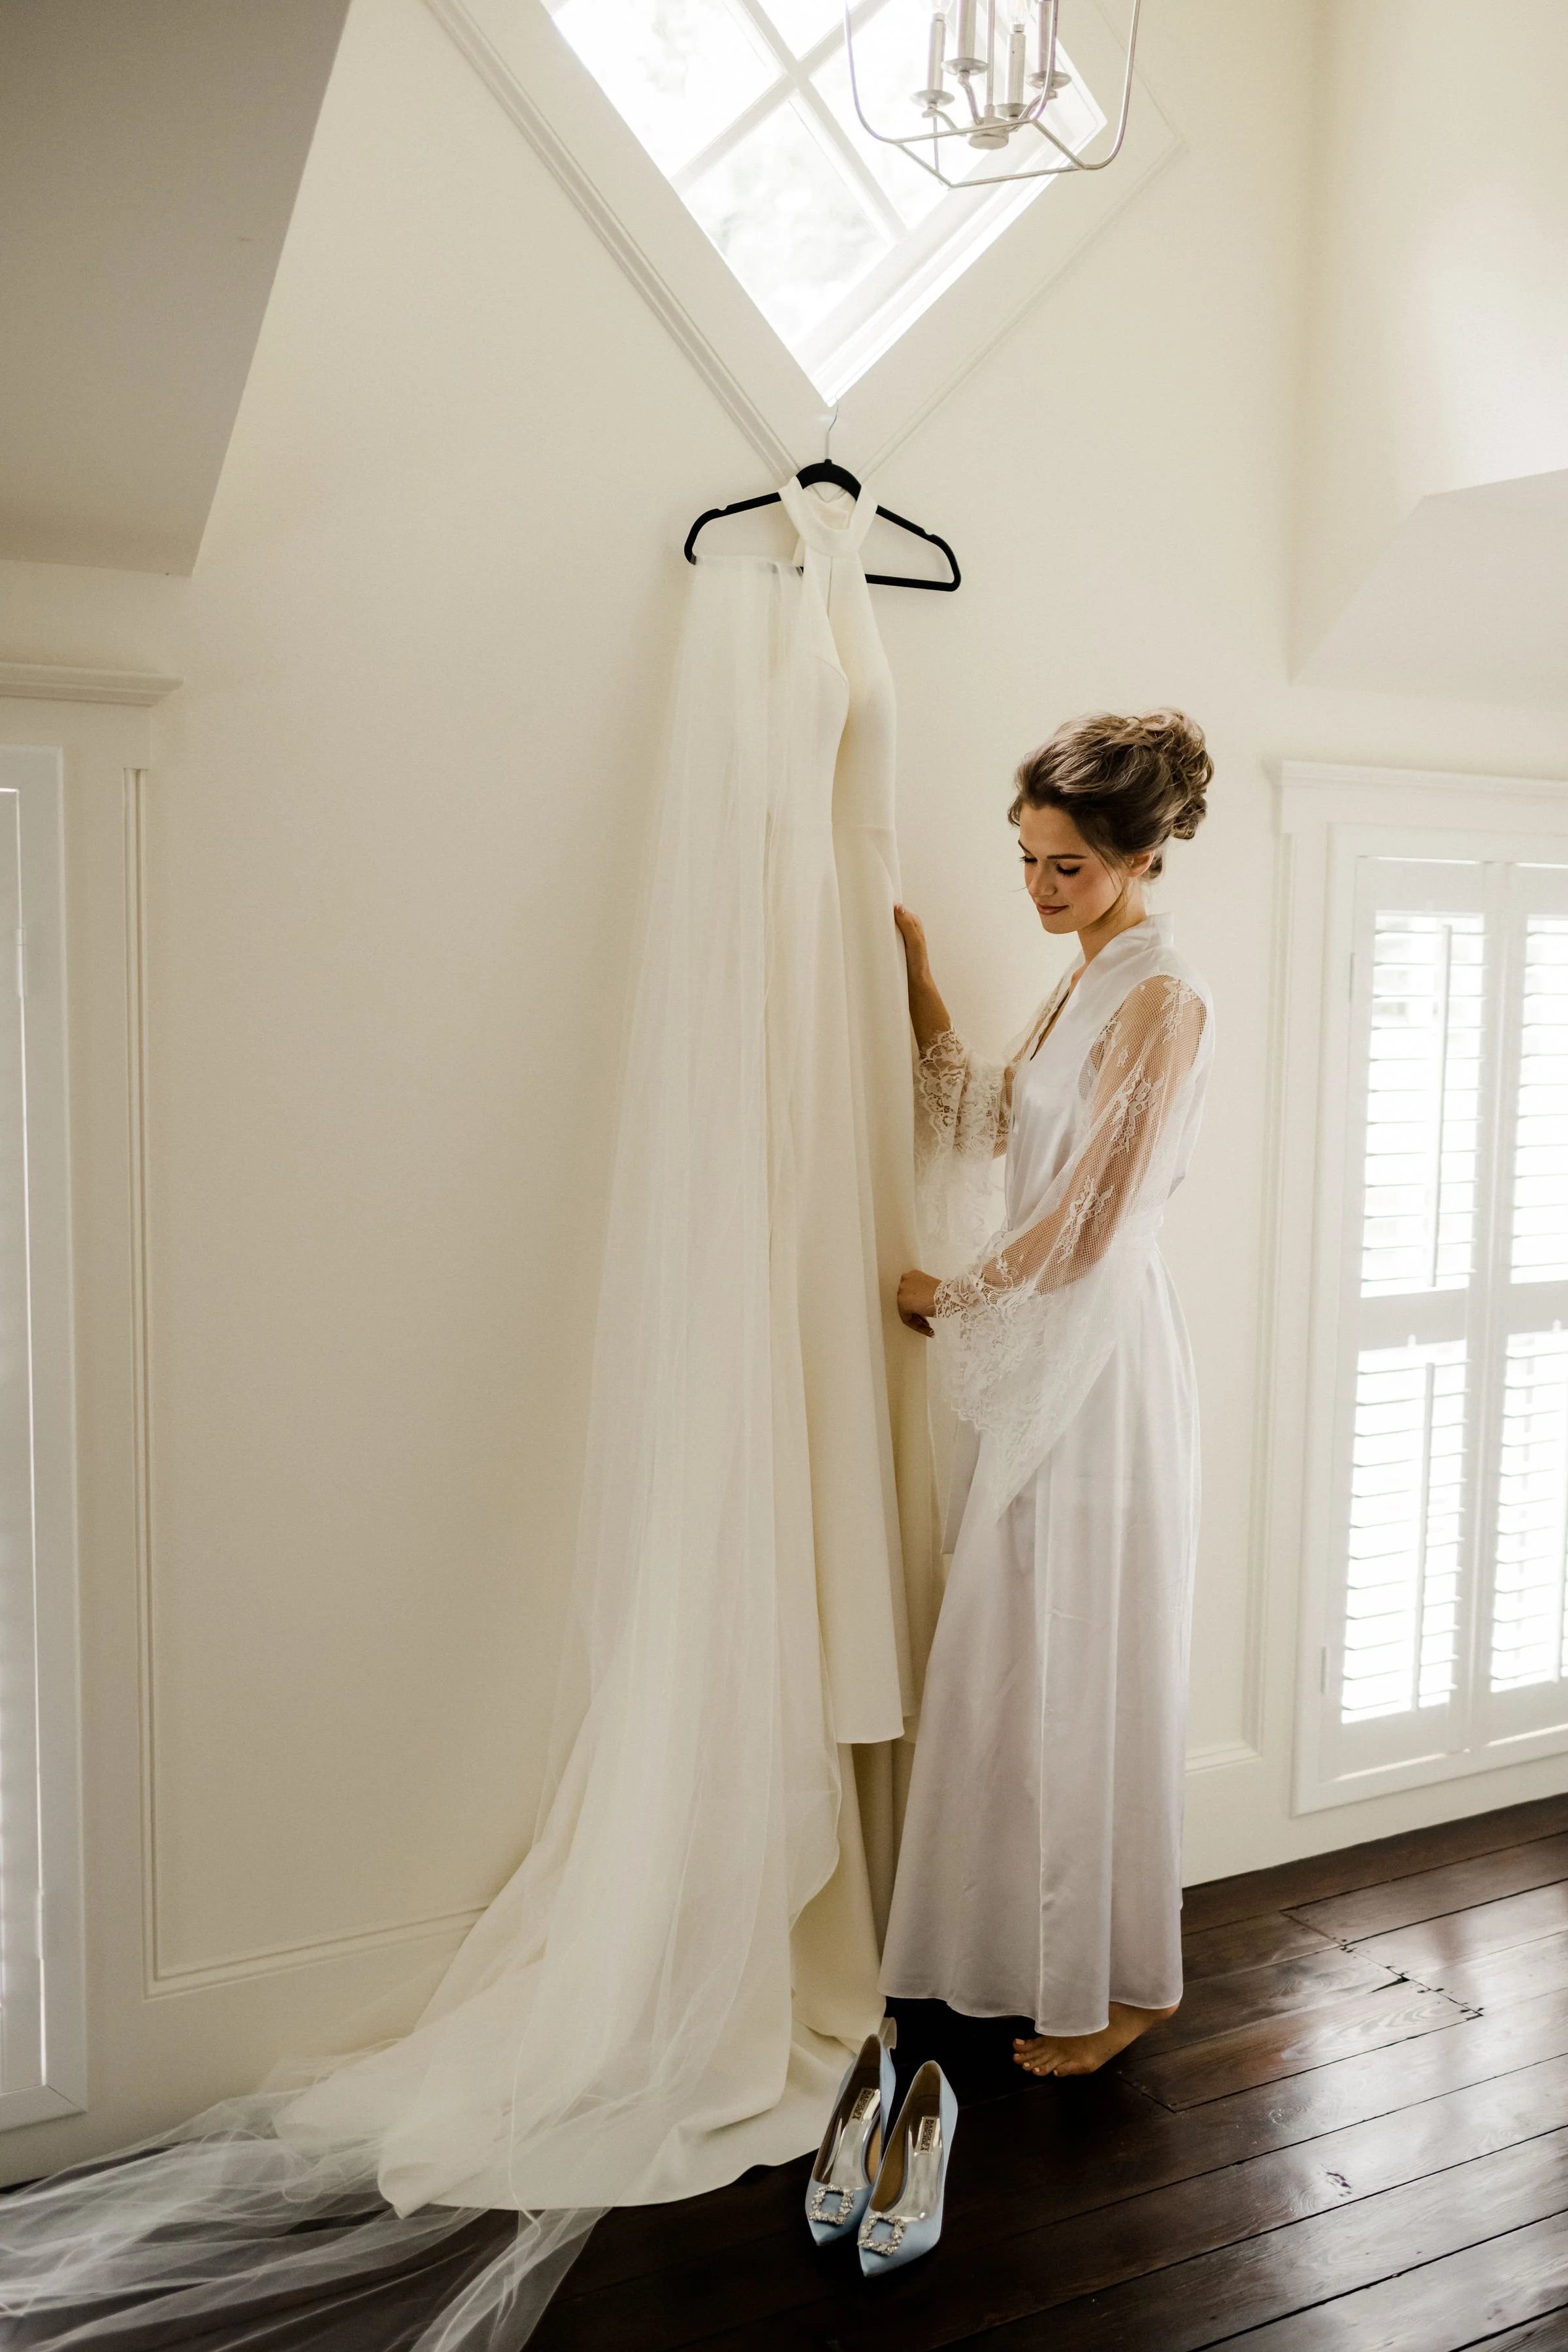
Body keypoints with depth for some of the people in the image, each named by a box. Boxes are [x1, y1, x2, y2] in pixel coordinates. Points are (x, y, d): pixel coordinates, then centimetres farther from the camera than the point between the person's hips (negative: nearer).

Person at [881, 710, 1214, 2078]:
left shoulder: (1164, 1000, -16)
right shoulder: (1084, 986, 13)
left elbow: (1092, 1220, -18)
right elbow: (990, 1126, 18)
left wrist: (951, 1296, -6)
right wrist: (923, 996, 9)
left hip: (1101, 1357, -9)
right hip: (1040, 1355, 9)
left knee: (1088, 1671, 2)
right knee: (1025, 1664, 15)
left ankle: (1117, 1982, 19)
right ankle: (1033, 1946, 31)